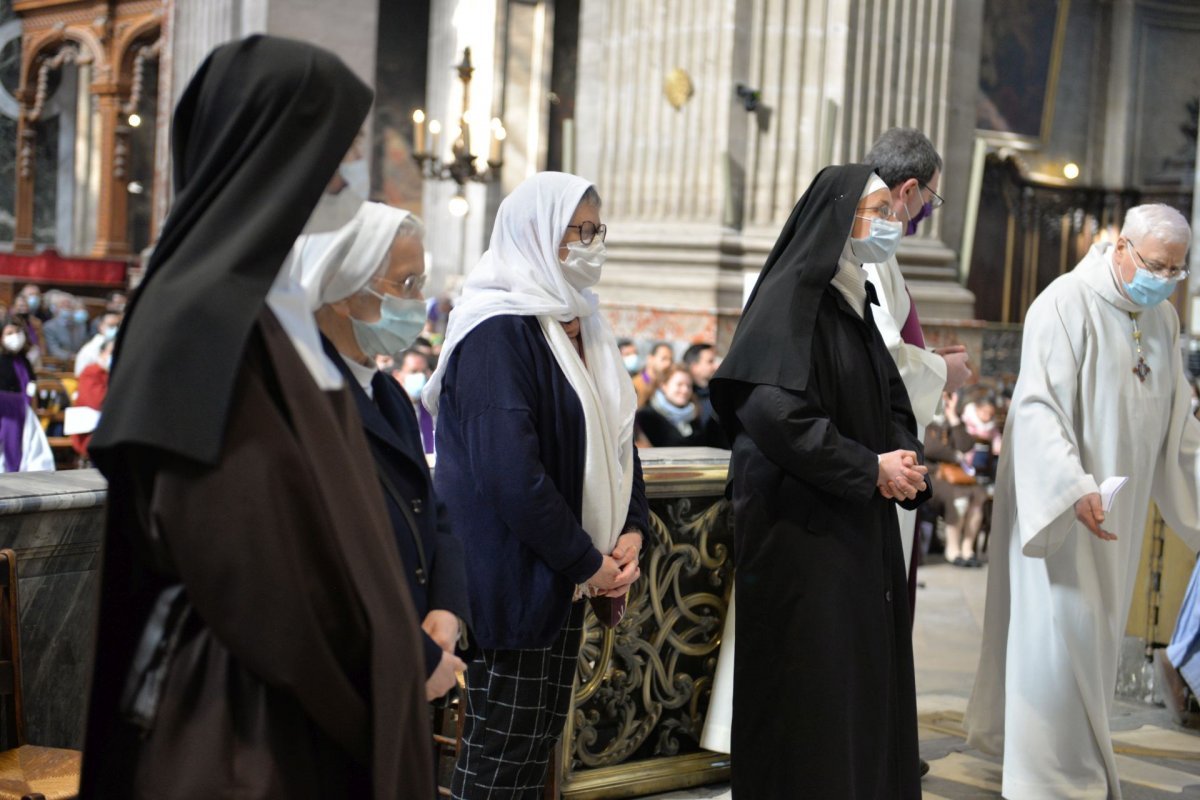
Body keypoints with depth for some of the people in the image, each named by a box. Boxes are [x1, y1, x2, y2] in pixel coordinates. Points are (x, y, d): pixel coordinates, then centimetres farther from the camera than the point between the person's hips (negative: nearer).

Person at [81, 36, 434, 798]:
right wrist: (334, 687, -15)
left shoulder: (265, 301, 9)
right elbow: (230, 532, -23)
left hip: (300, 680, 9)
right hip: (253, 696, -9)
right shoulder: (207, 318, -20)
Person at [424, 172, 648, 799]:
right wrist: (588, 562, -16)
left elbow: (616, 439, 16)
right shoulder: (498, 334, -17)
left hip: (564, 576, 9)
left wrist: (631, 530, -1)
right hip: (512, 576, -9)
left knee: (540, 744, 15)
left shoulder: (582, 328, 11)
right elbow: (511, 474, -24)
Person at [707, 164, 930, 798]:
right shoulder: (791, 296, -13)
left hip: (862, 528, 9)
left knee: (868, 683, 12)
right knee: (810, 695, -4)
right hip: (802, 528, -9)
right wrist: (871, 469, -16)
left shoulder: (855, 300, 15)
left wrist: (905, 460, -3)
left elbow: (891, 401, 19)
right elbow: (774, 411, -23)